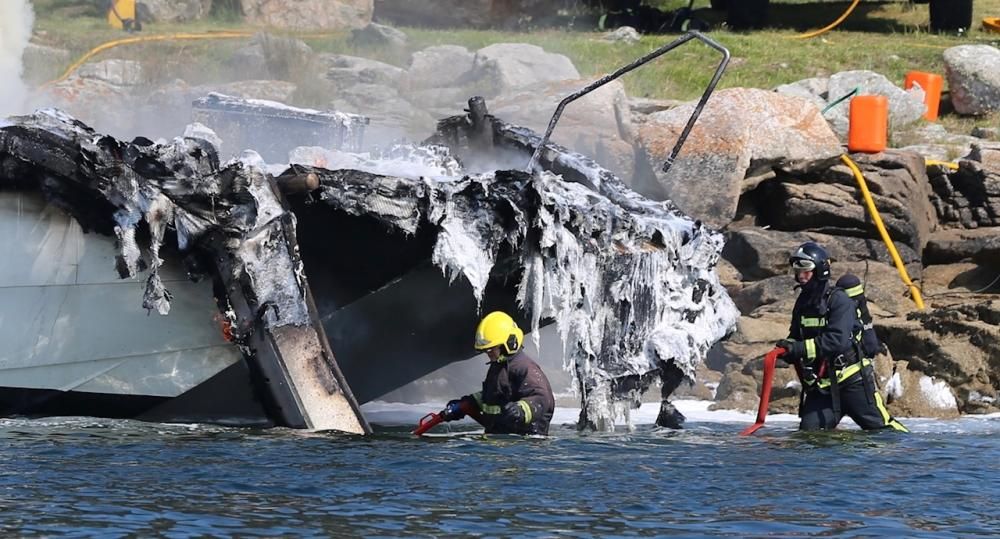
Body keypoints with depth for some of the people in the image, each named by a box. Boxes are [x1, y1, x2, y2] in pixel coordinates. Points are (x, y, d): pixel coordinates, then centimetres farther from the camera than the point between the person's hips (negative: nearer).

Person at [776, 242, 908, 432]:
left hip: (852, 381, -6)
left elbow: (838, 340, -27)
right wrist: (788, 349, -11)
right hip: (821, 386, 6)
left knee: (882, 427, 1)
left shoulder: (838, 300, -14)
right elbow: (796, 339, 13)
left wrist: (800, 348, -32)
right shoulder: (802, 303, 9)